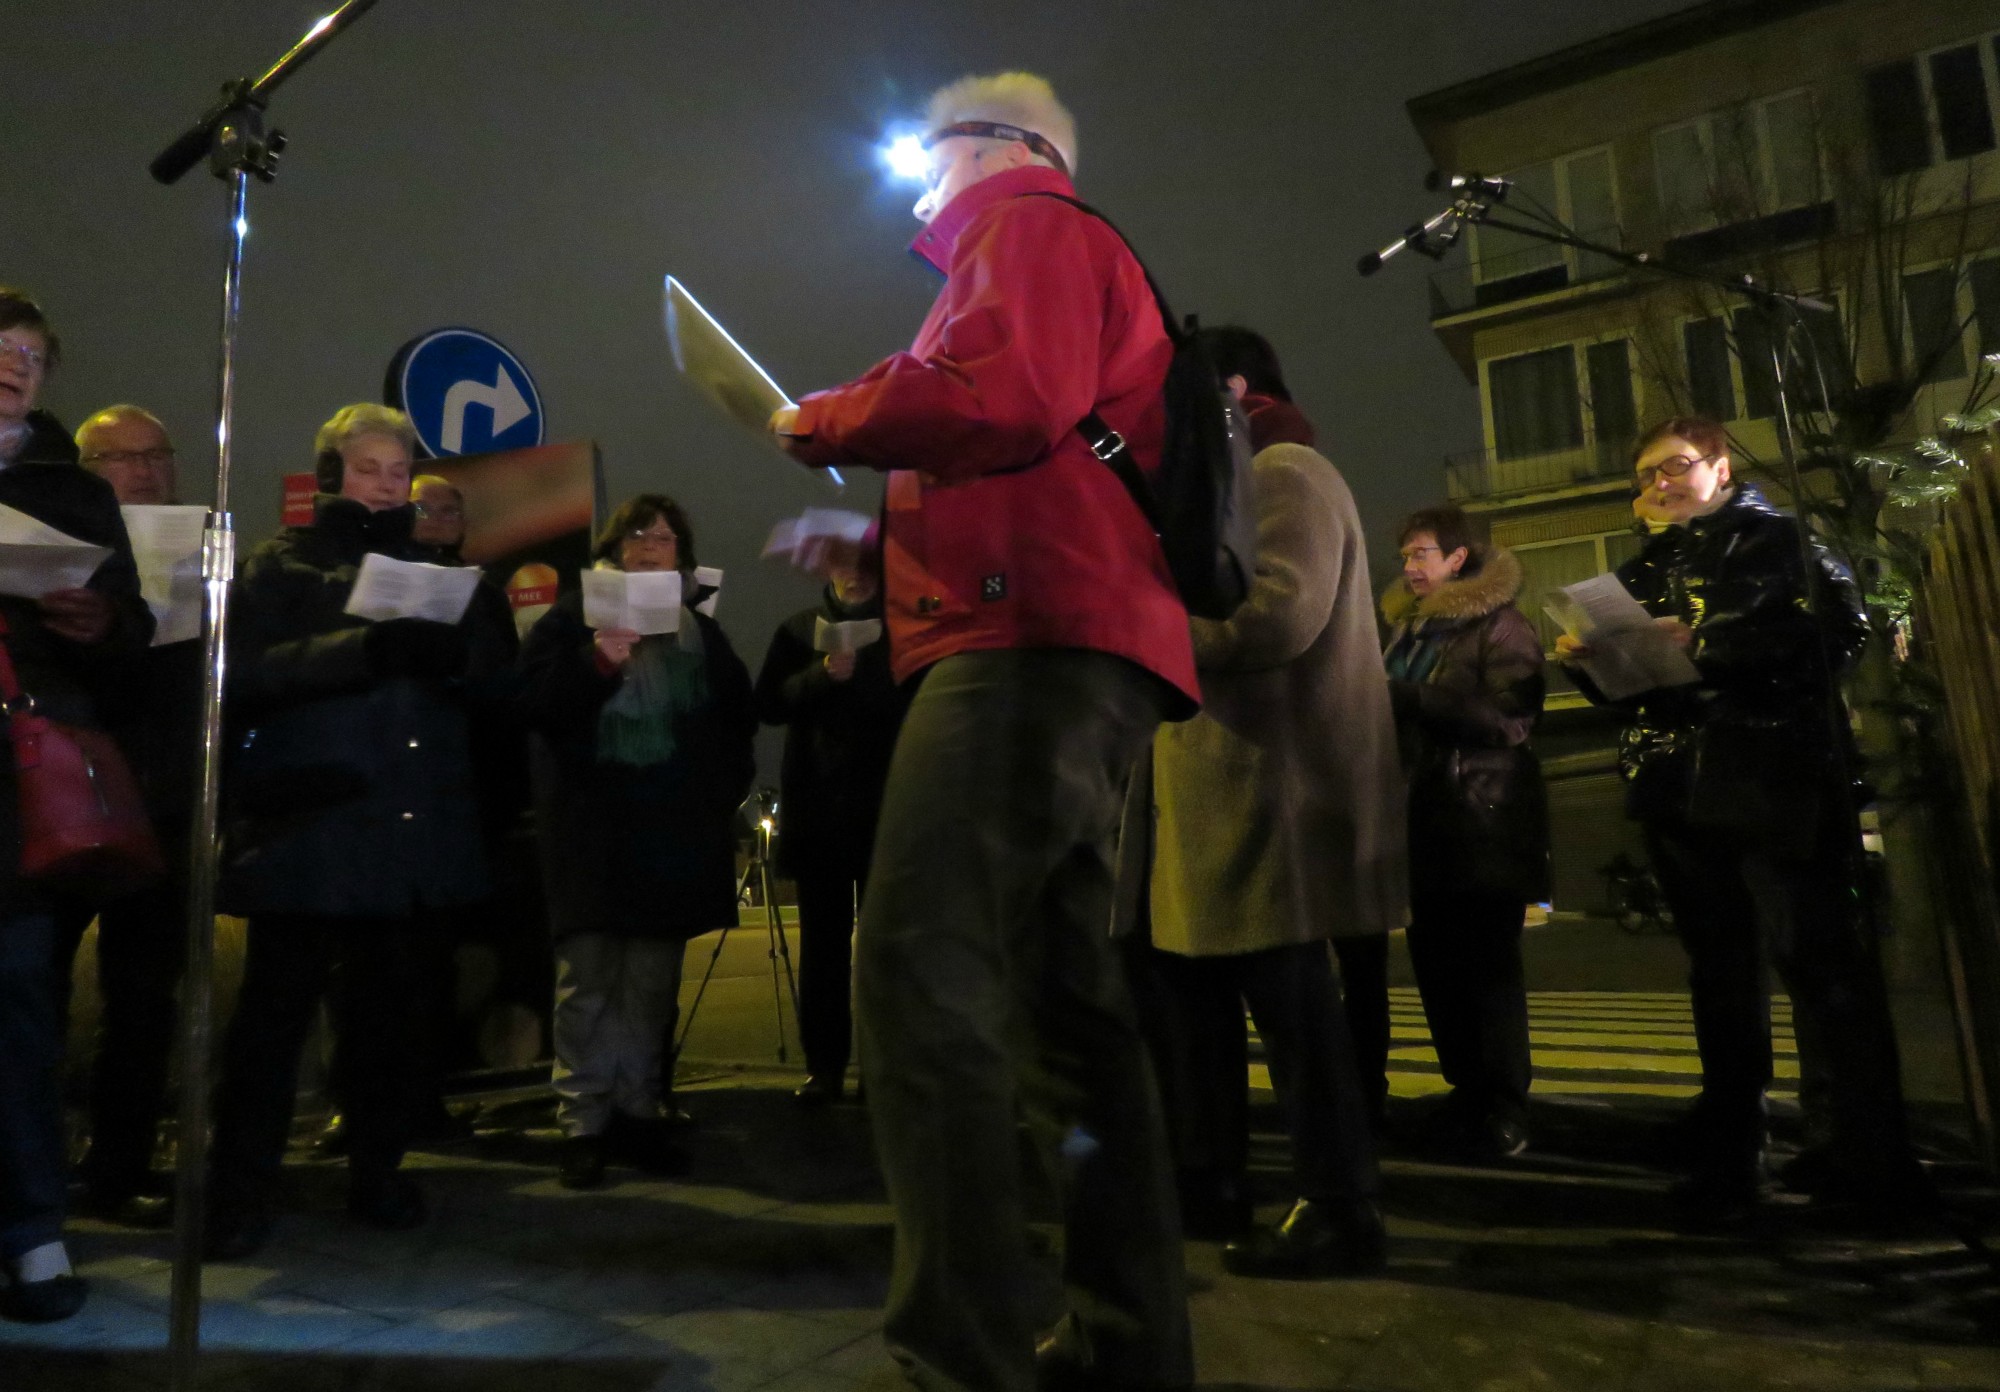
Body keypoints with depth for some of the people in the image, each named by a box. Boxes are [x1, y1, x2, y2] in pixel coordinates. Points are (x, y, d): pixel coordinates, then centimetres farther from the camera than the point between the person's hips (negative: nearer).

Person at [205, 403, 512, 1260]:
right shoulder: (281, 564, 6)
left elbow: (491, 654, 5)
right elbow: (245, 669, -10)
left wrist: (446, 650, -18)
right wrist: (362, 650, -23)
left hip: (410, 824, 4)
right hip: (308, 821, -3)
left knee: (389, 1009, 9)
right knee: (276, 1010, 0)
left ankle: (377, 1175, 21)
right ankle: (241, 1195, 10)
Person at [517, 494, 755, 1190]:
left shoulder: (701, 631, 15)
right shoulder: (571, 616, 6)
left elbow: (739, 716, 21)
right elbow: (534, 701, -5)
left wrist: (722, 787, 9)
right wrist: (595, 663, -20)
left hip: (672, 828, 3)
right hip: (591, 827, -3)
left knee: (652, 982, 5)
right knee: (588, 981, -2)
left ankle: (639, 1112, 13)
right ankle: (584, 1123, 5)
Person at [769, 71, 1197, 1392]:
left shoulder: (1027, 226, 5)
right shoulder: (1067, 258, 35)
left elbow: (1000, 393, -16)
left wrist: (819, 423, -1)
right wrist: (864, 524, 27)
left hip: (1028, 637, -11)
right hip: (1081, 650, 11)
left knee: (921, 974, -18)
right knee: (1067, 992, 9)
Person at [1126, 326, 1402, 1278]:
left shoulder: (1286, 475, -8)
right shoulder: (1237, 484, 26)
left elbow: (1280, 614, -23)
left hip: (1271, 783, -11)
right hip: (1227, 779, 11)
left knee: (1286, 995, -7)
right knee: (1193, 975, 16)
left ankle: (1339, 1212, 3)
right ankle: (1206, 1169, 28)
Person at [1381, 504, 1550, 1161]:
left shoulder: (1500, 624, -6)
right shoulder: (1406, 628, 17)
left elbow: (1511, 719, -19)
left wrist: (1412, 696, -21)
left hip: (1486, 822, -7)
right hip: (1427, 819, 7)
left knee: (1489, 965, -4)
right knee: (1436, 961, 8)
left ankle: (1505, 1109, 6)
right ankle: (1469, 1089, 22)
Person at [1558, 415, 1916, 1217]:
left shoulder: (1771, 539, 3)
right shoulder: (1644, 571, 18)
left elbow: (1826, 633, -13)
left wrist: (1703, 642, -23)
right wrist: (1588, 660, -2)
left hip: (1774, 782, -5)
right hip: (1682, 790, 5)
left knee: (1818, 957, -4)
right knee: (1719, 970, 10)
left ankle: (1869, 1154, 6)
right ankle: (1730, 1153, 18)